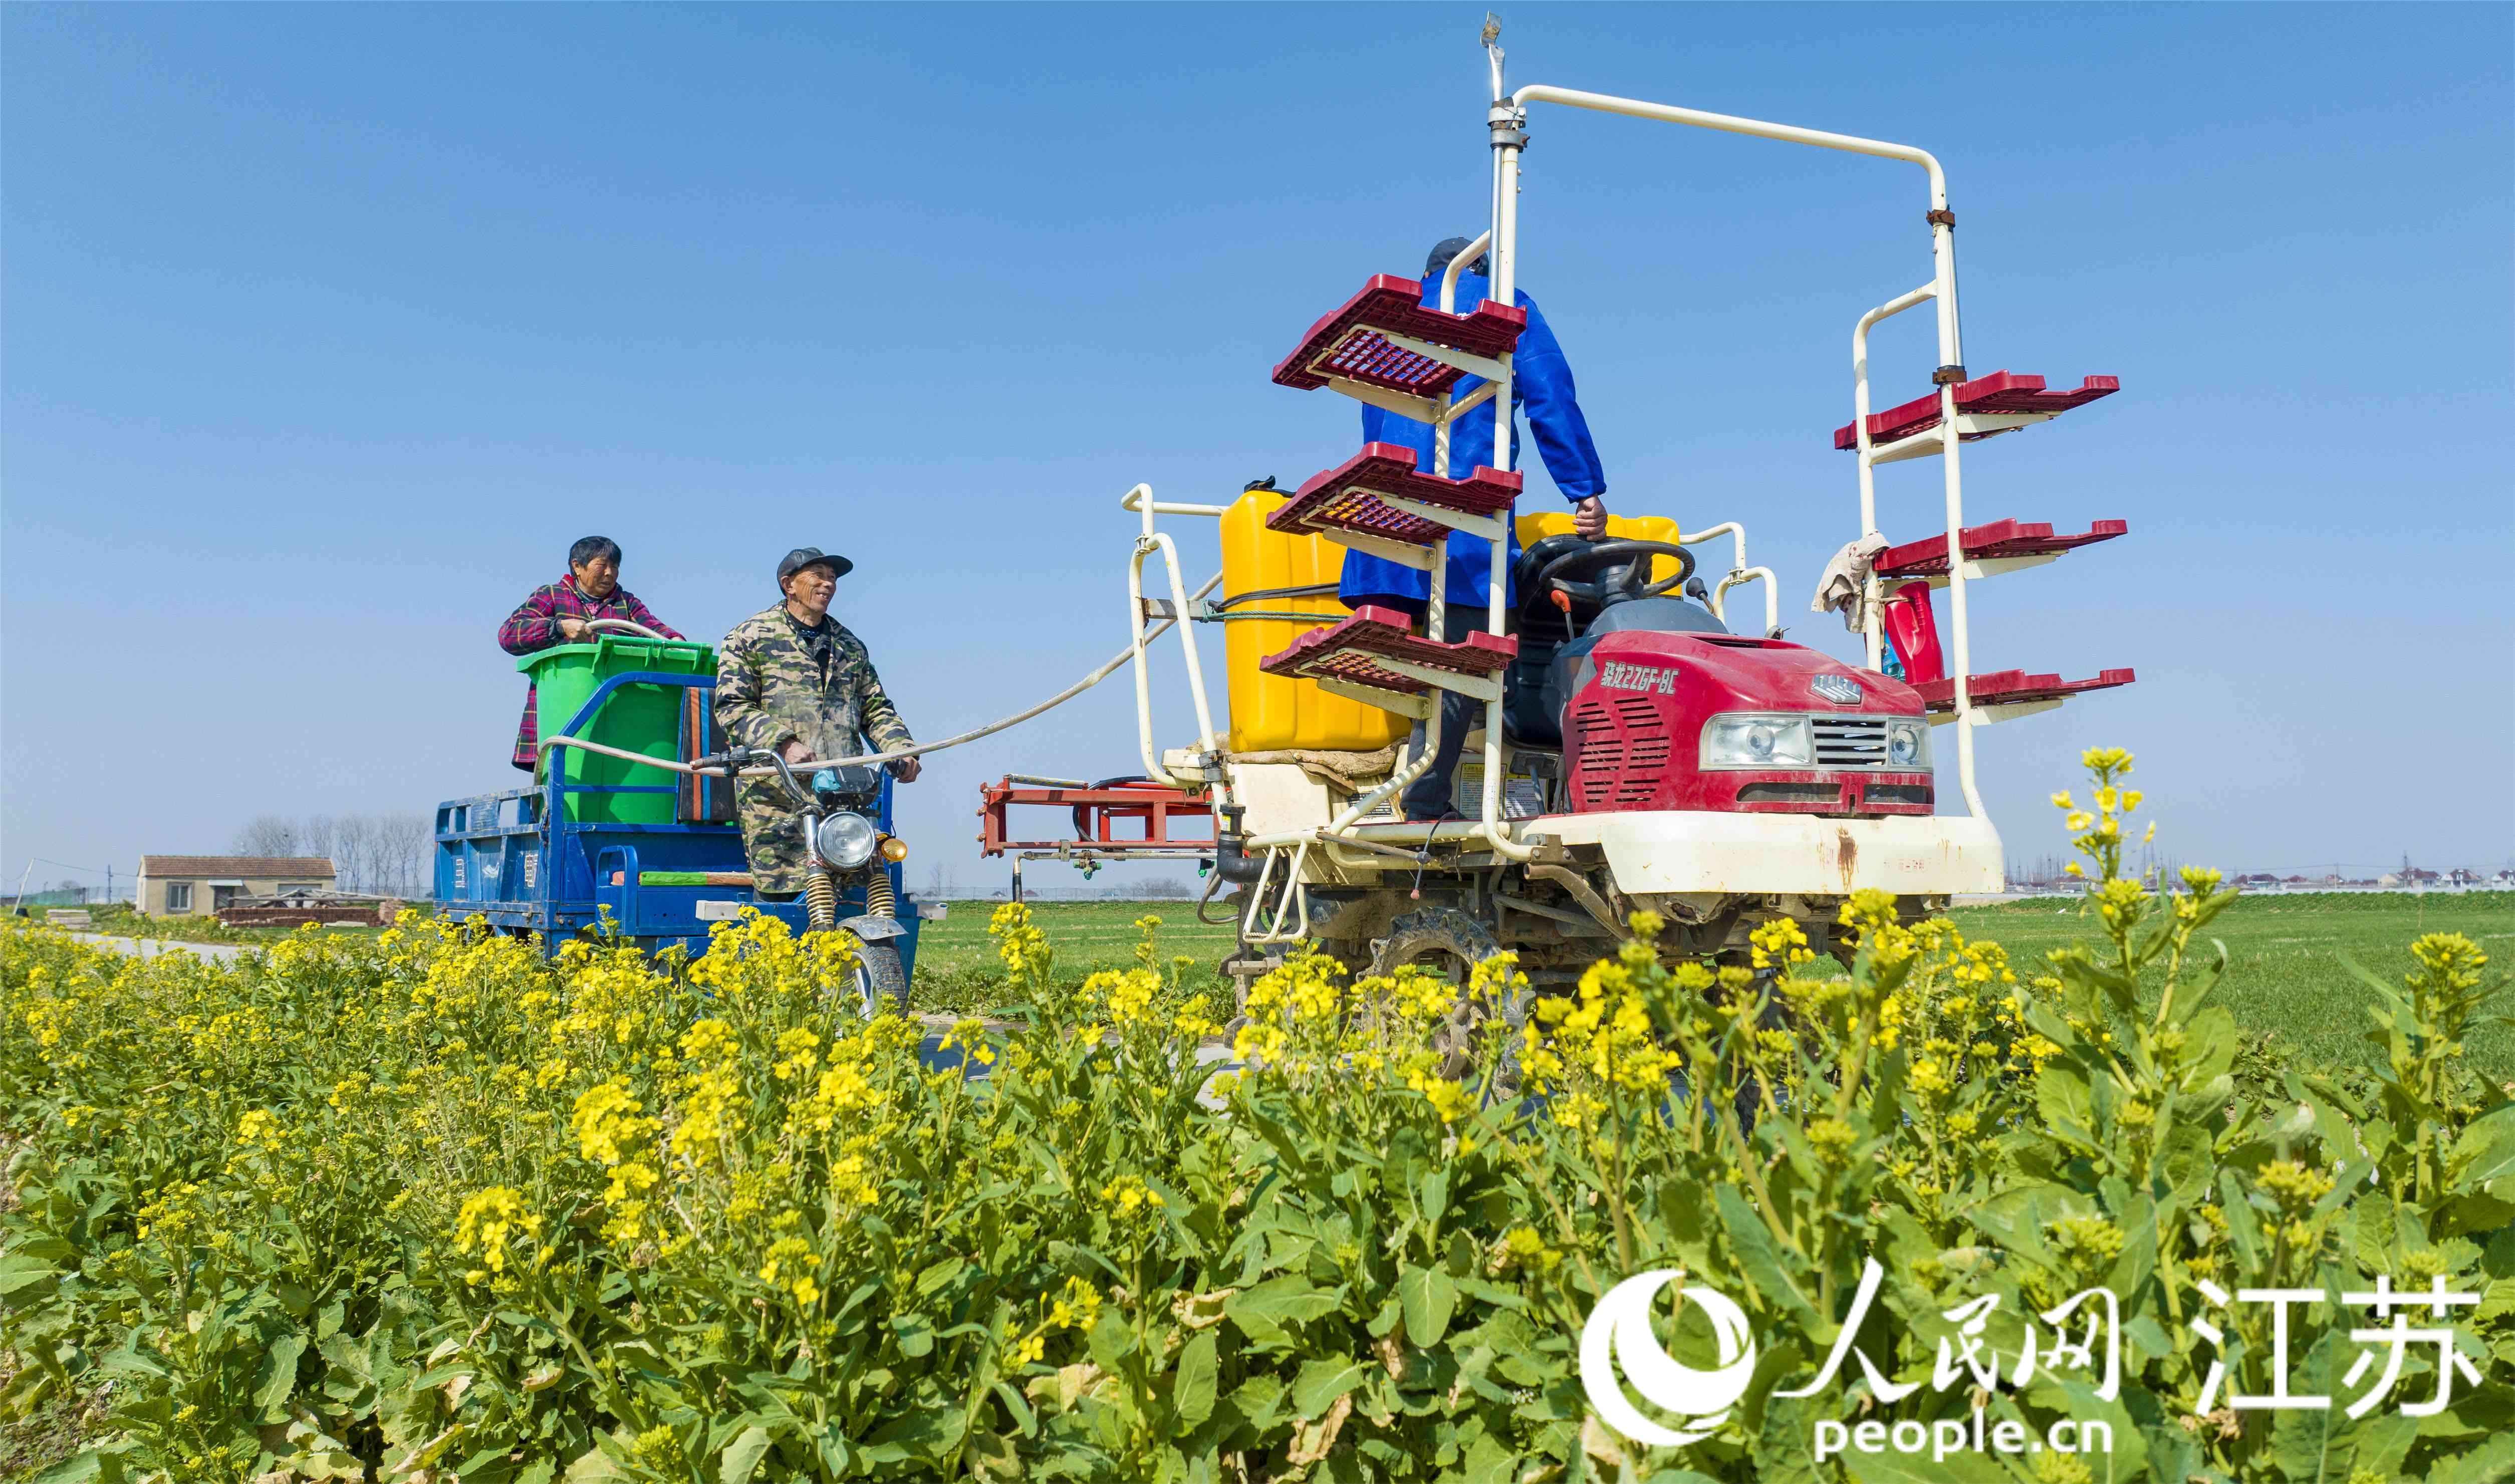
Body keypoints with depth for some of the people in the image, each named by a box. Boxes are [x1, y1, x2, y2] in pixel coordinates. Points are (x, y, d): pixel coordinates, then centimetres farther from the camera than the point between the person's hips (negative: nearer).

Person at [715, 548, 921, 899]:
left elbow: (876, 709, 26)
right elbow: (732, 707, 0)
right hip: (777, 793, -4)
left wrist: (900, 750, 5)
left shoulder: (850, 646, 26)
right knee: (780, 893, -9)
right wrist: (783, 744, -16)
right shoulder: (750, 637, 10)